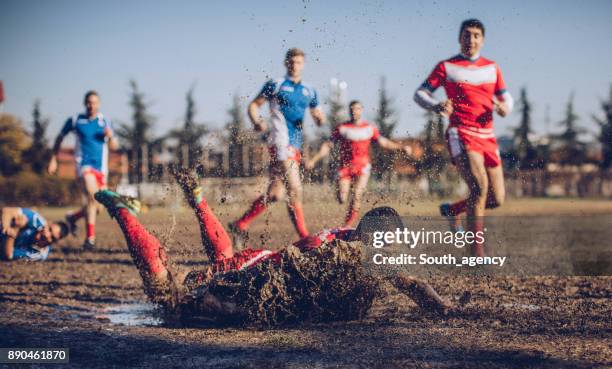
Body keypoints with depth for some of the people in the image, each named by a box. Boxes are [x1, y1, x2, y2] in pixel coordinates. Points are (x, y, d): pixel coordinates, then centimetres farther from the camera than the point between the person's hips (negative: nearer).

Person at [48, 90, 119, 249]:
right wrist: (54, 159, 13)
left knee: (96, 206, 6)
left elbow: (114, 147, 8)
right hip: (84, 165, -4)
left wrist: (110, 136, -14)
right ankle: (90, 237, -23)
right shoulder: (74, 120, 3)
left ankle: (73, 217, 36)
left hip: (101, 167, 4)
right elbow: (60, 137, 17)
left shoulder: (105, 122, 8)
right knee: (92, 196, -26)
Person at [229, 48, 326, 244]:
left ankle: (240, 226, 18)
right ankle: (305, 238, -11)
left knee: (275, 194, 7)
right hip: (280, 143, -7)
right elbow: (254, 105, 4)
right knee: (295, 190, -15)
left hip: (295, 146, 7)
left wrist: (320, 118, -2)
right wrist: (257, 121, -16)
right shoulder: (275, 85, 1)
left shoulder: (309, 91, 17)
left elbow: (317, 115, 22)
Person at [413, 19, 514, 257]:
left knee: (497, 199, 3)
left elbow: (505, 97, 22)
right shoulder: (446, 67, 4)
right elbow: (420, 93, 5)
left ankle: (451, 210, 31)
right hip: (461, 133, -5)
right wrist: (436, 106, -17)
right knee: (480, 186, -26)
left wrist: (505, 107, -3)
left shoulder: (492, 68, 15)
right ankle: (477, 253, -24)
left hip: (487, 135, 5)